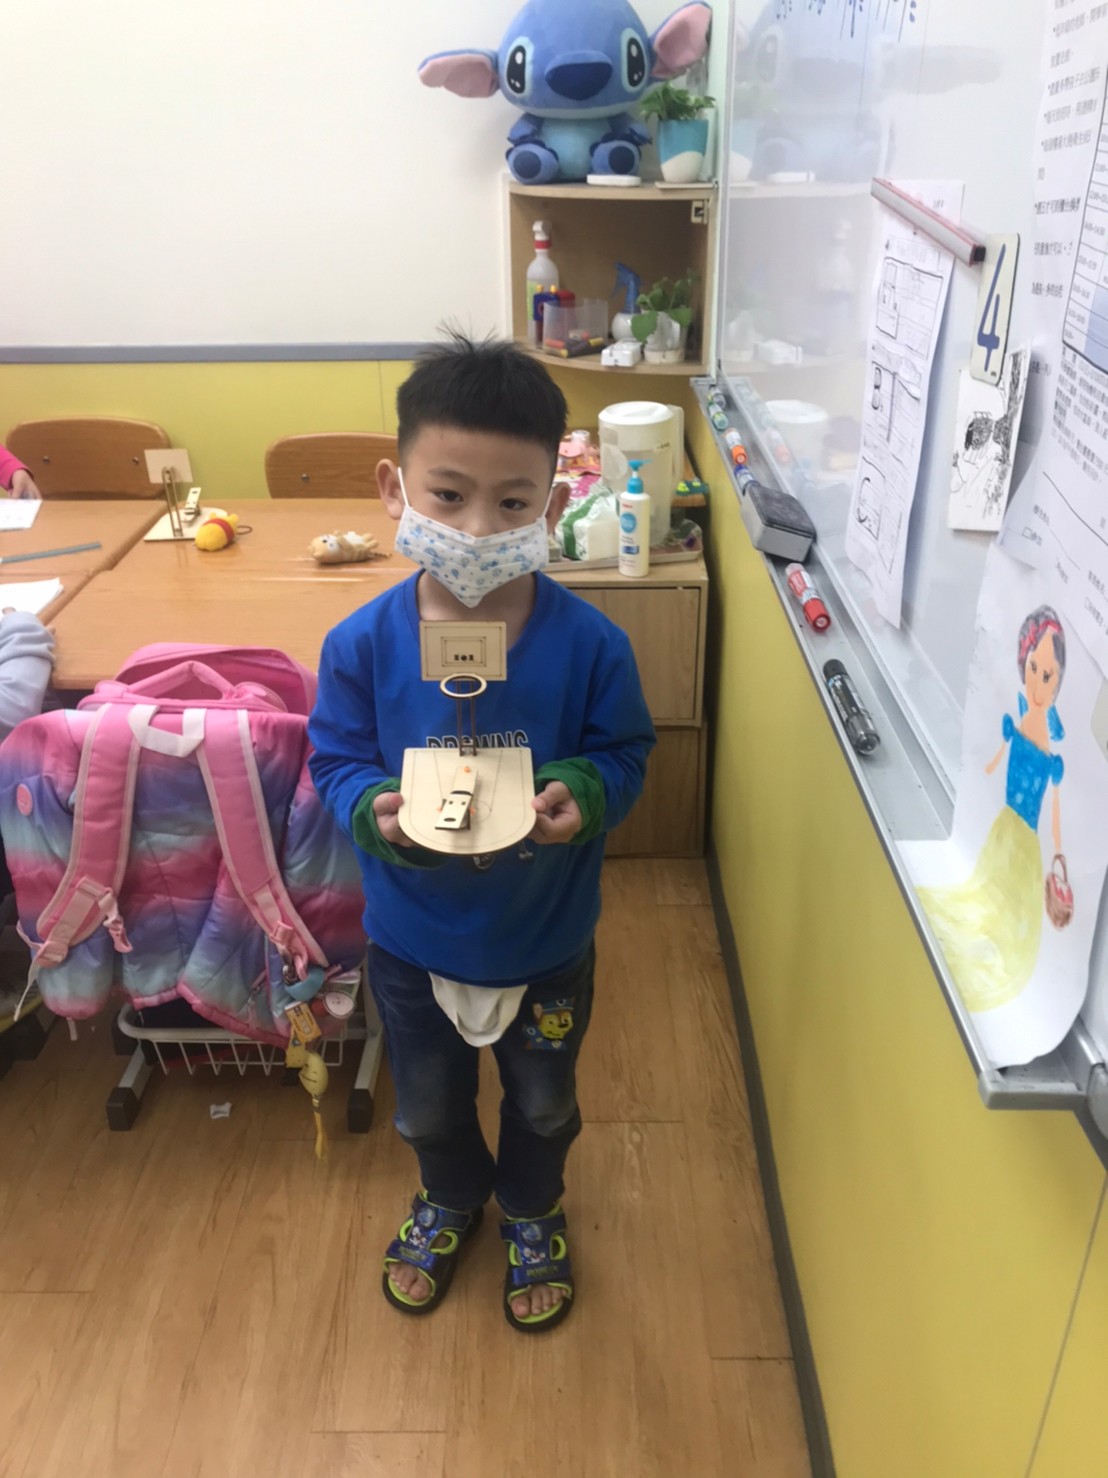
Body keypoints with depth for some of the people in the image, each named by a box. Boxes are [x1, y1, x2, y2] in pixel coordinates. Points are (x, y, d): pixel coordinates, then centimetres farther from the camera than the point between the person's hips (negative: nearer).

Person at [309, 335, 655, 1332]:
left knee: (543, 1104, 27)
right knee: (429, 1108, 28)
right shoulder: (363, 644, -20)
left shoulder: (589, 643, -23)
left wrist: (583, 794, -31)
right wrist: (376, 811, -31)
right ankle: (452, 1201, 62)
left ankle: (532, 1211, 61)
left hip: (547, 941, 0)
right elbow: (337, 762, -10)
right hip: (412, 939, 1)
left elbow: (626, 752, -10)